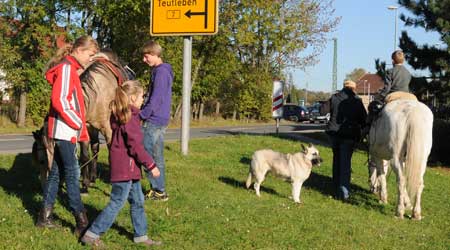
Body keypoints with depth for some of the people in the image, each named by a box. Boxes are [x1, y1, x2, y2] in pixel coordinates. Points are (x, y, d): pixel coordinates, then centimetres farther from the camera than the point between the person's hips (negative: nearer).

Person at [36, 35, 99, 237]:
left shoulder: (70, 68, 16)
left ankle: (44, 217, 20)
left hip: (63, 131, 10)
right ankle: (82, 223, -4)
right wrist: (78, 124, -13)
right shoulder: (66, 68, -13)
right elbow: (59, 101, -21)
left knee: (56, 172, 13)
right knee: (72, 174, -7)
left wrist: (81, 128, 12)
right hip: (64, 131, -10)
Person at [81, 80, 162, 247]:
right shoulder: (130, 117, -18)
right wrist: (151, 165, -15)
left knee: (137, 201, 16)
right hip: (125, 168, -10)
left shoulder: (119, 115, 11)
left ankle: (141, 236, 25)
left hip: (129, 168, 10)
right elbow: (135, 146, -20)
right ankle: (91, 235, 4)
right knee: (117, 203, -2)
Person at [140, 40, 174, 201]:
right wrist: (144, 112, 14)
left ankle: (158, 190, -3)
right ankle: (159, 190, 18)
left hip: (153, 121, -10)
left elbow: (155, 99, -20)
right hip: (159, 120, 10)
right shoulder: (162, 71, 16)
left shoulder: (160, 72, -15)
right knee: (157, 157, 12)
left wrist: (142, 115, -14)